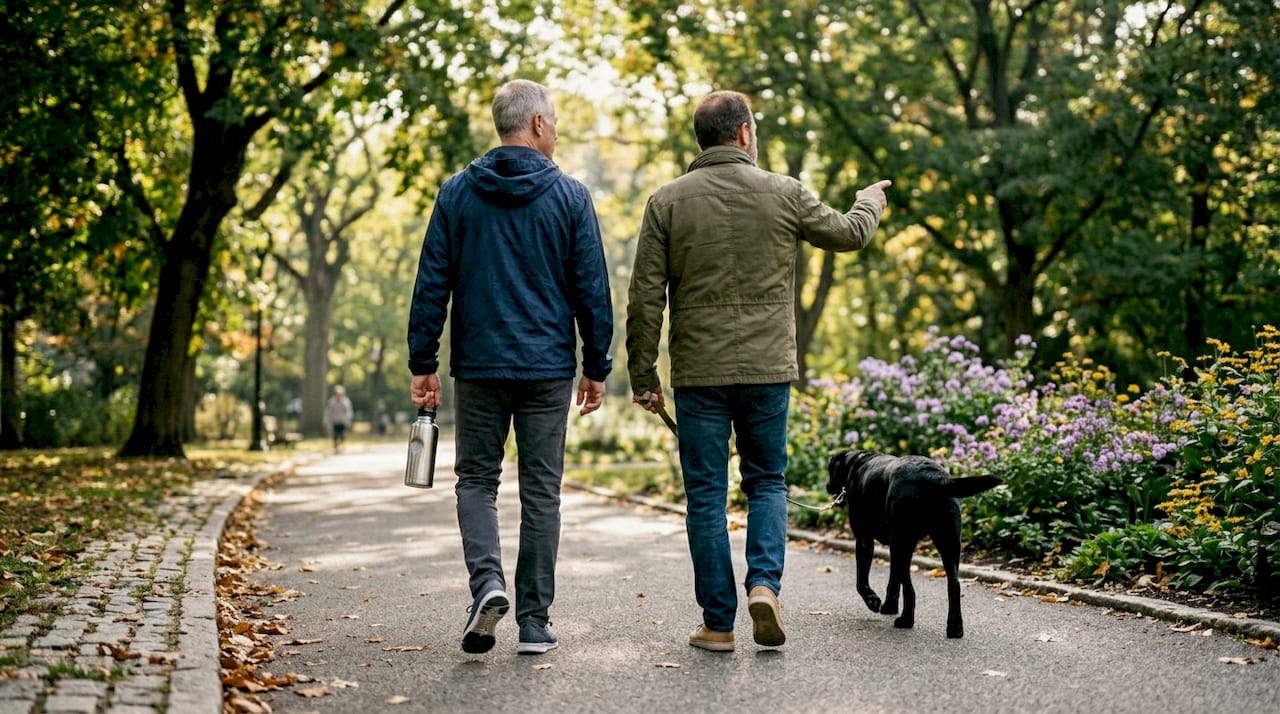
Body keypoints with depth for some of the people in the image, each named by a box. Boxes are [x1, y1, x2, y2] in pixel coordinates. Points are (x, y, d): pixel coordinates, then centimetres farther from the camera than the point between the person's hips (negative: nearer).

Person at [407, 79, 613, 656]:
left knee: (476, 479, 13)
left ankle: (487, 580, -10)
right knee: (541, 490, 6)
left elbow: (432, 284, 1)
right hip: (548, 369, -1)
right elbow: (592, 289, -2)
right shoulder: (570, 197, -2)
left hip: (478, 366, 1)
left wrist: (423, 363, 6)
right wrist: (597, 367, 7)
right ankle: (535, 622, 9)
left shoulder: (457, 194, 2)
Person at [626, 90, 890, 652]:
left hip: (698, 373, 0)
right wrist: (871, 201, 39)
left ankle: (717, 621, 10)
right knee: (766, 483, 16)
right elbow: (849, 233, 16)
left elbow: (645, 298, -3)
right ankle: (765, 582, -4)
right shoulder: (785, 194, 0)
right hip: (767, 370, 0)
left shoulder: (667, 201, -1)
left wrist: (643, 376, 5)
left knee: (707, 494, 6)